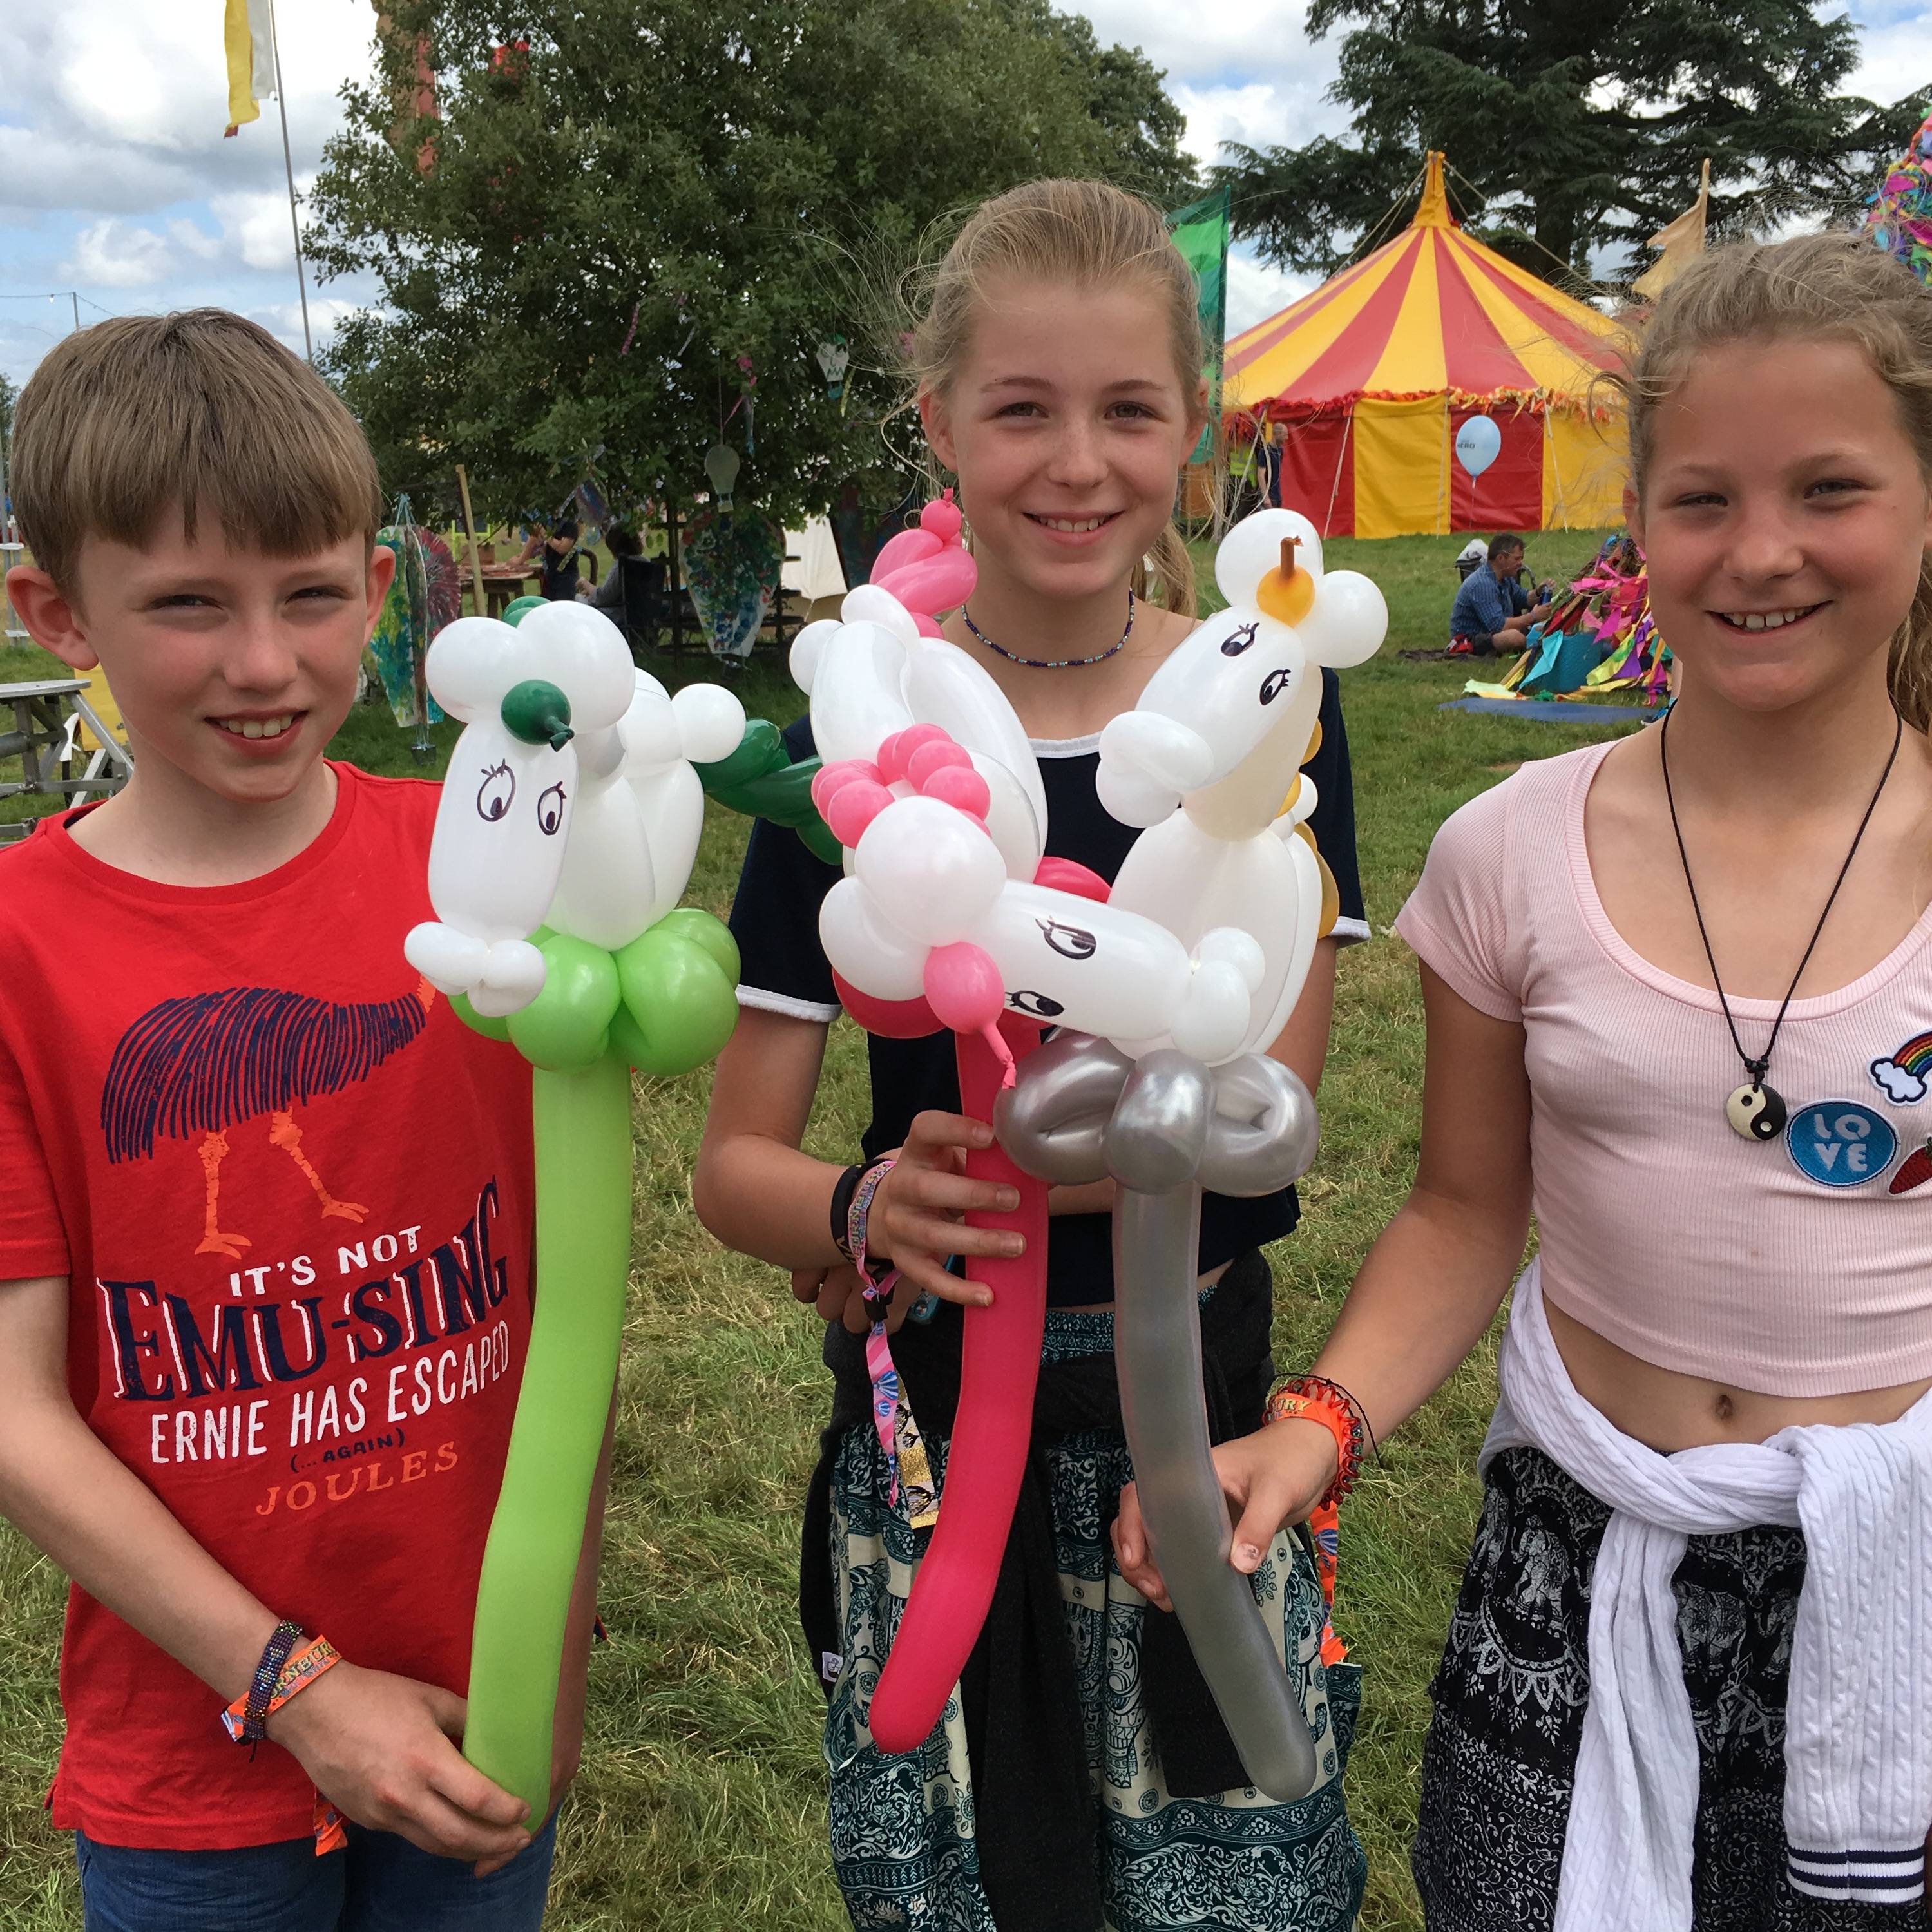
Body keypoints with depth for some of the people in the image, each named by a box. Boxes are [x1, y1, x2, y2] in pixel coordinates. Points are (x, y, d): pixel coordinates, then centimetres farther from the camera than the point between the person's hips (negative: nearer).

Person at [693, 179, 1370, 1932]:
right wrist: (864, 1214, -26)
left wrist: (961, 1202, -20)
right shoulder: (853, 744, -7)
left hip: (1200, 1409, 1)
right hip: (940, 1437, 0)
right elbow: (734, 1163, -5)